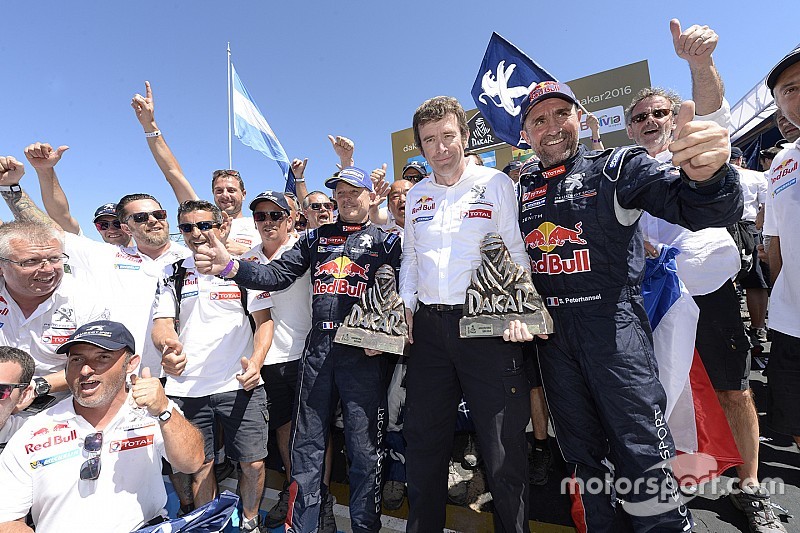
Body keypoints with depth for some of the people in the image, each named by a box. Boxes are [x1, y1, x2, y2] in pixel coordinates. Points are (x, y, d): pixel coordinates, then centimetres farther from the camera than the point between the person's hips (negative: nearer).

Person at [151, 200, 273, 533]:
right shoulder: (173, 274, 10)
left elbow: (264, 320, 0)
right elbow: (161, 323, 5)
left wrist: (256, 362, -16)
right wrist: (168, 346, -19)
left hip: (240, 384, -2)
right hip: (186, 388, 2)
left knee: (253, 464, 2)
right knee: (199, 465, 14)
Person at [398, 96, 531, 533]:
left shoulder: (496, 184, 1)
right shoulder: (416, 195, 15)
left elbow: (516, 252, -2)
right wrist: (406, 304, 6)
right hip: (429, 325, 5)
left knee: (502, 443, 4)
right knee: (424, 441, 15)